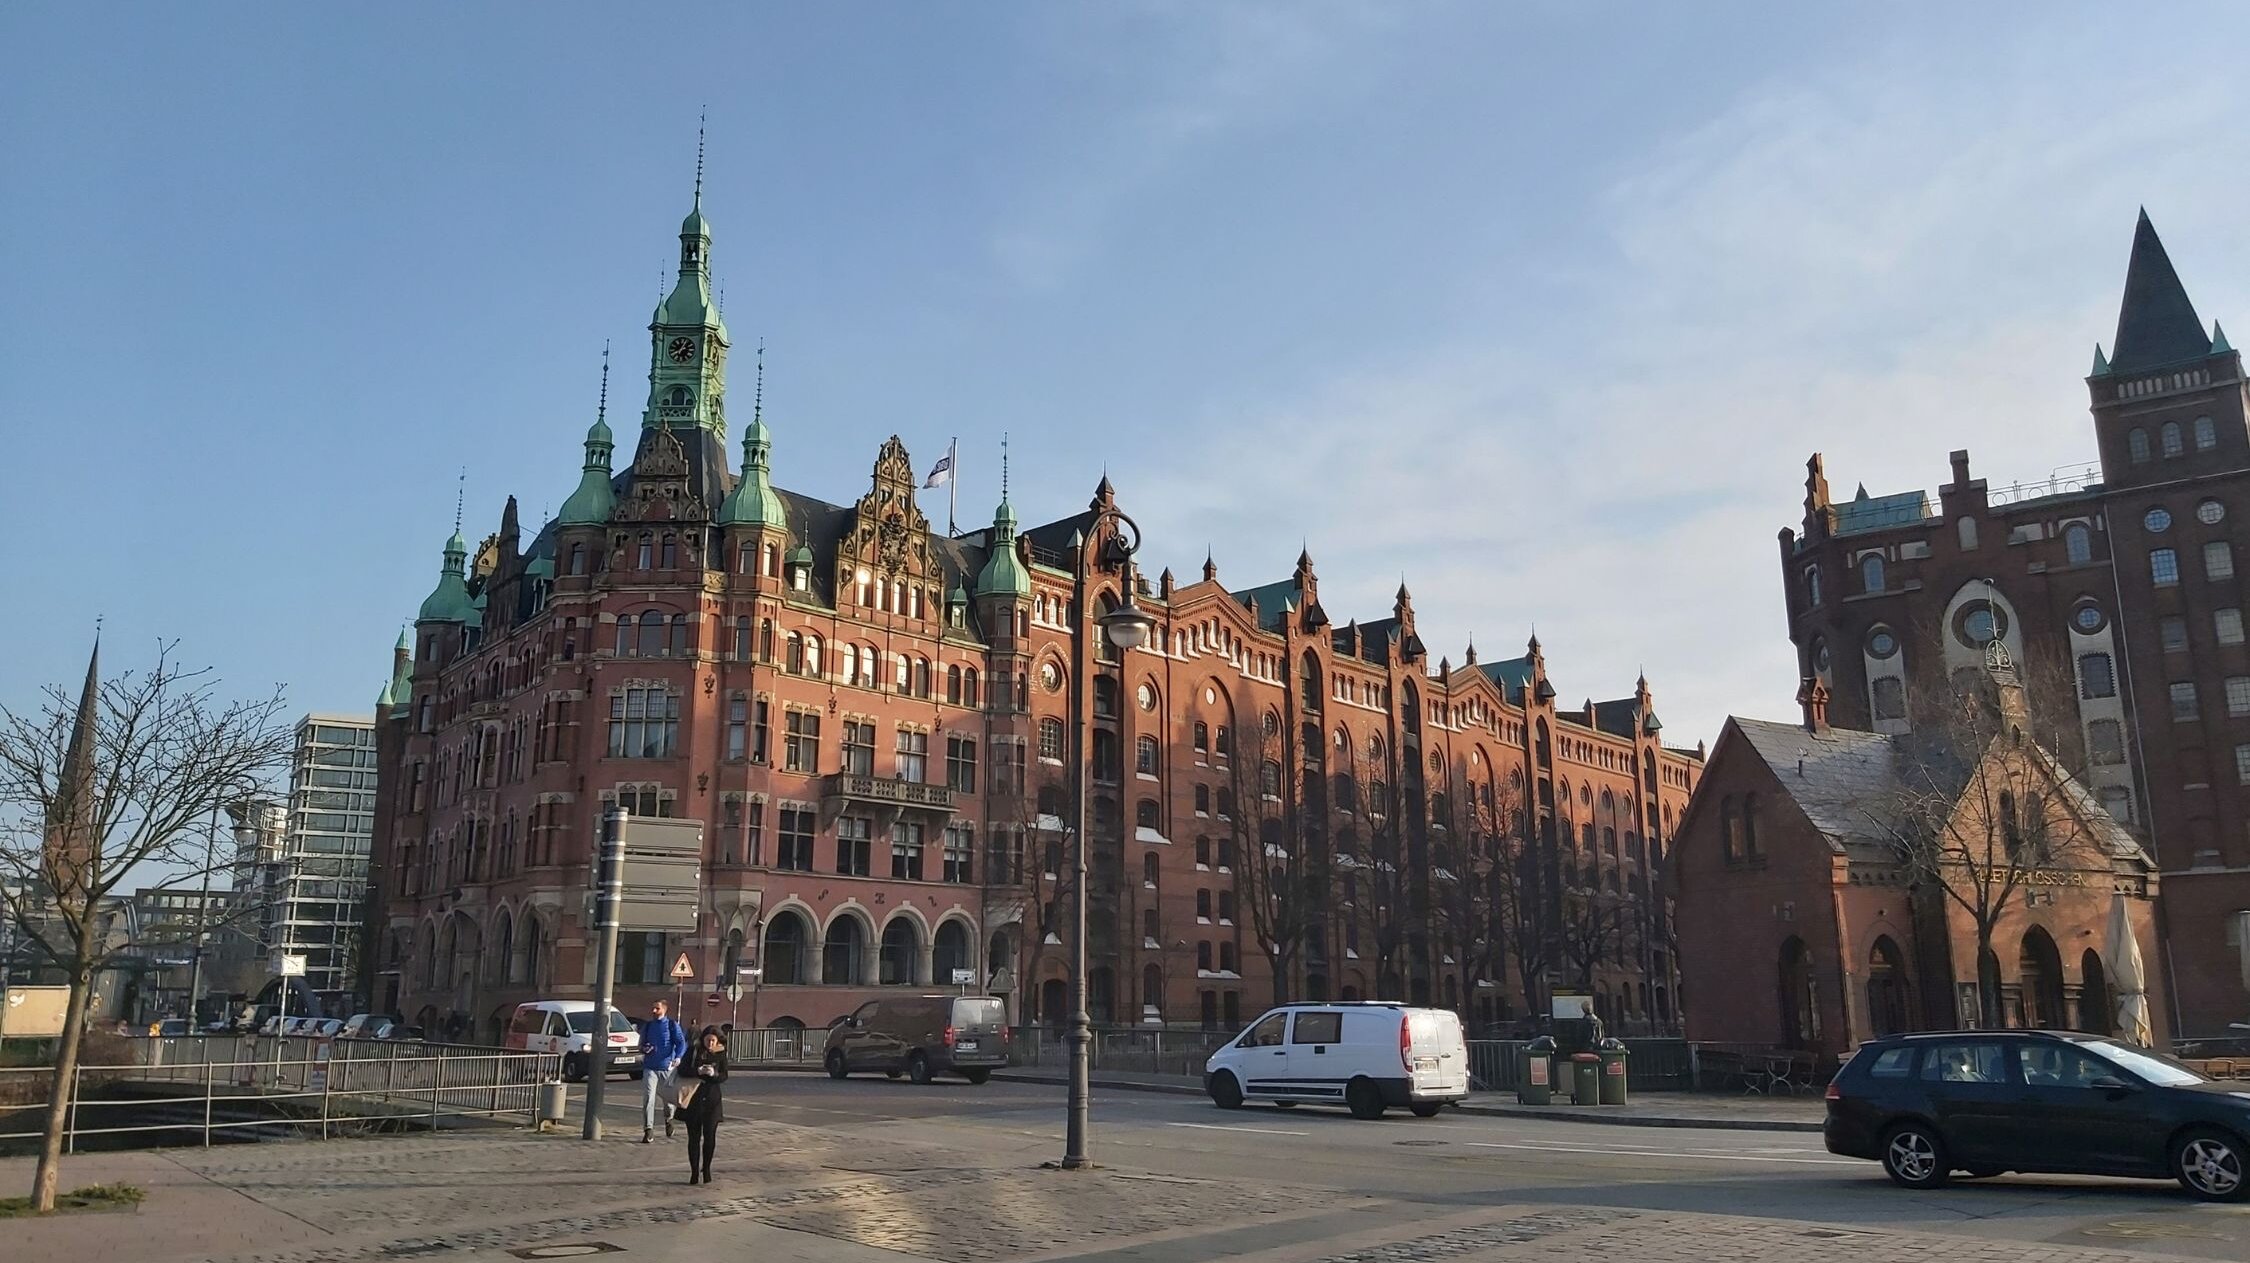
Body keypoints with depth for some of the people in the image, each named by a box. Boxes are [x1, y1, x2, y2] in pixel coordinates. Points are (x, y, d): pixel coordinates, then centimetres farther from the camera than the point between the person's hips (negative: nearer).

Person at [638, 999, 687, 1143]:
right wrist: (644, 1049, -5)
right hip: (650, 1068, 2)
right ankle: (648, 1130, -12)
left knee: (668, 1098, 12)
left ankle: (668, 1120, 41)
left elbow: (681, 1042, -10)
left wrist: (678, 1057, -28)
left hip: (668, 1067, -2)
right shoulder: (647, 1026, 9)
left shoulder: (672, 1025, -2)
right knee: (648, 1098, -13)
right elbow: (641, 1044, 19)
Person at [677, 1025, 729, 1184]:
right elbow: (682, 1071, -5)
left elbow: (724, 1076, 0)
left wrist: (714, 1074, -22)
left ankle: (706, 1168, 16)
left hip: (712, 1100, 1)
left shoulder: (720, 1055, 4)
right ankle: (694, 1171, 10)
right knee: (694, 1137, 2)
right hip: (693, 1099, -1)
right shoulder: (693, 1052, 1)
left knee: (710, 1136, -1)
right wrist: (698, 1072, -22)